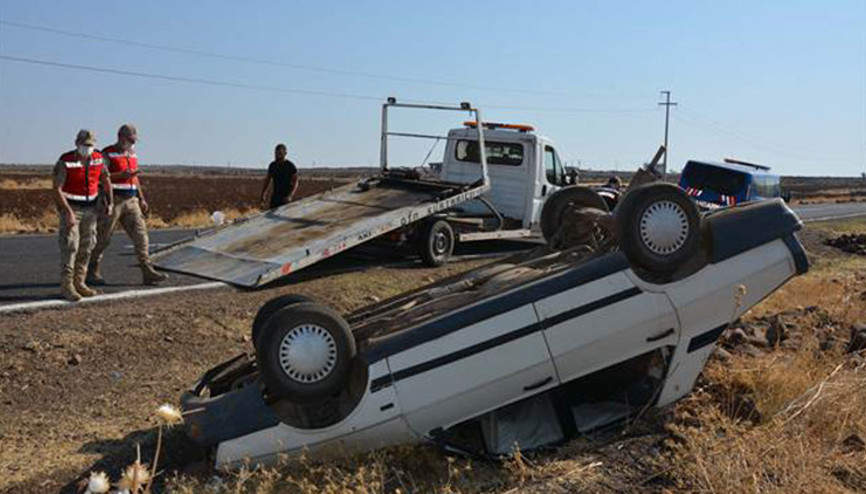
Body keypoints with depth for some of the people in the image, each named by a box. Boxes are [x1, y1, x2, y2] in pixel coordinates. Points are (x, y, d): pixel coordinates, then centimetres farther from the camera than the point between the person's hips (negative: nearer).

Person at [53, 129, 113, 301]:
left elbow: (106, 180, 11)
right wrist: (69, 212, -27)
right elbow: (57, 189, -19)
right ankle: (66, 286, -6)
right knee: (70, 247, -11)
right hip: (70, 208, -5)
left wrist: (110, 202, 1)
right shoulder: (65, 161, -18)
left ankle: (79, 283, 14)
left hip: (89, 208, 5)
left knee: (86, 248, 6)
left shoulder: (97, 158, -4)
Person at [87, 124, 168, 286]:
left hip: (131, 201, 6)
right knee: (103, 238, 2)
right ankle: (92, 273, 17)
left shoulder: (132, 154, 16)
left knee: (140, 233, -3)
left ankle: (148, 273, -4)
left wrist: (141, 199, 17)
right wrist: (121, 175, -23)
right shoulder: (107, 154, -6)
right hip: (113, 200, -6)